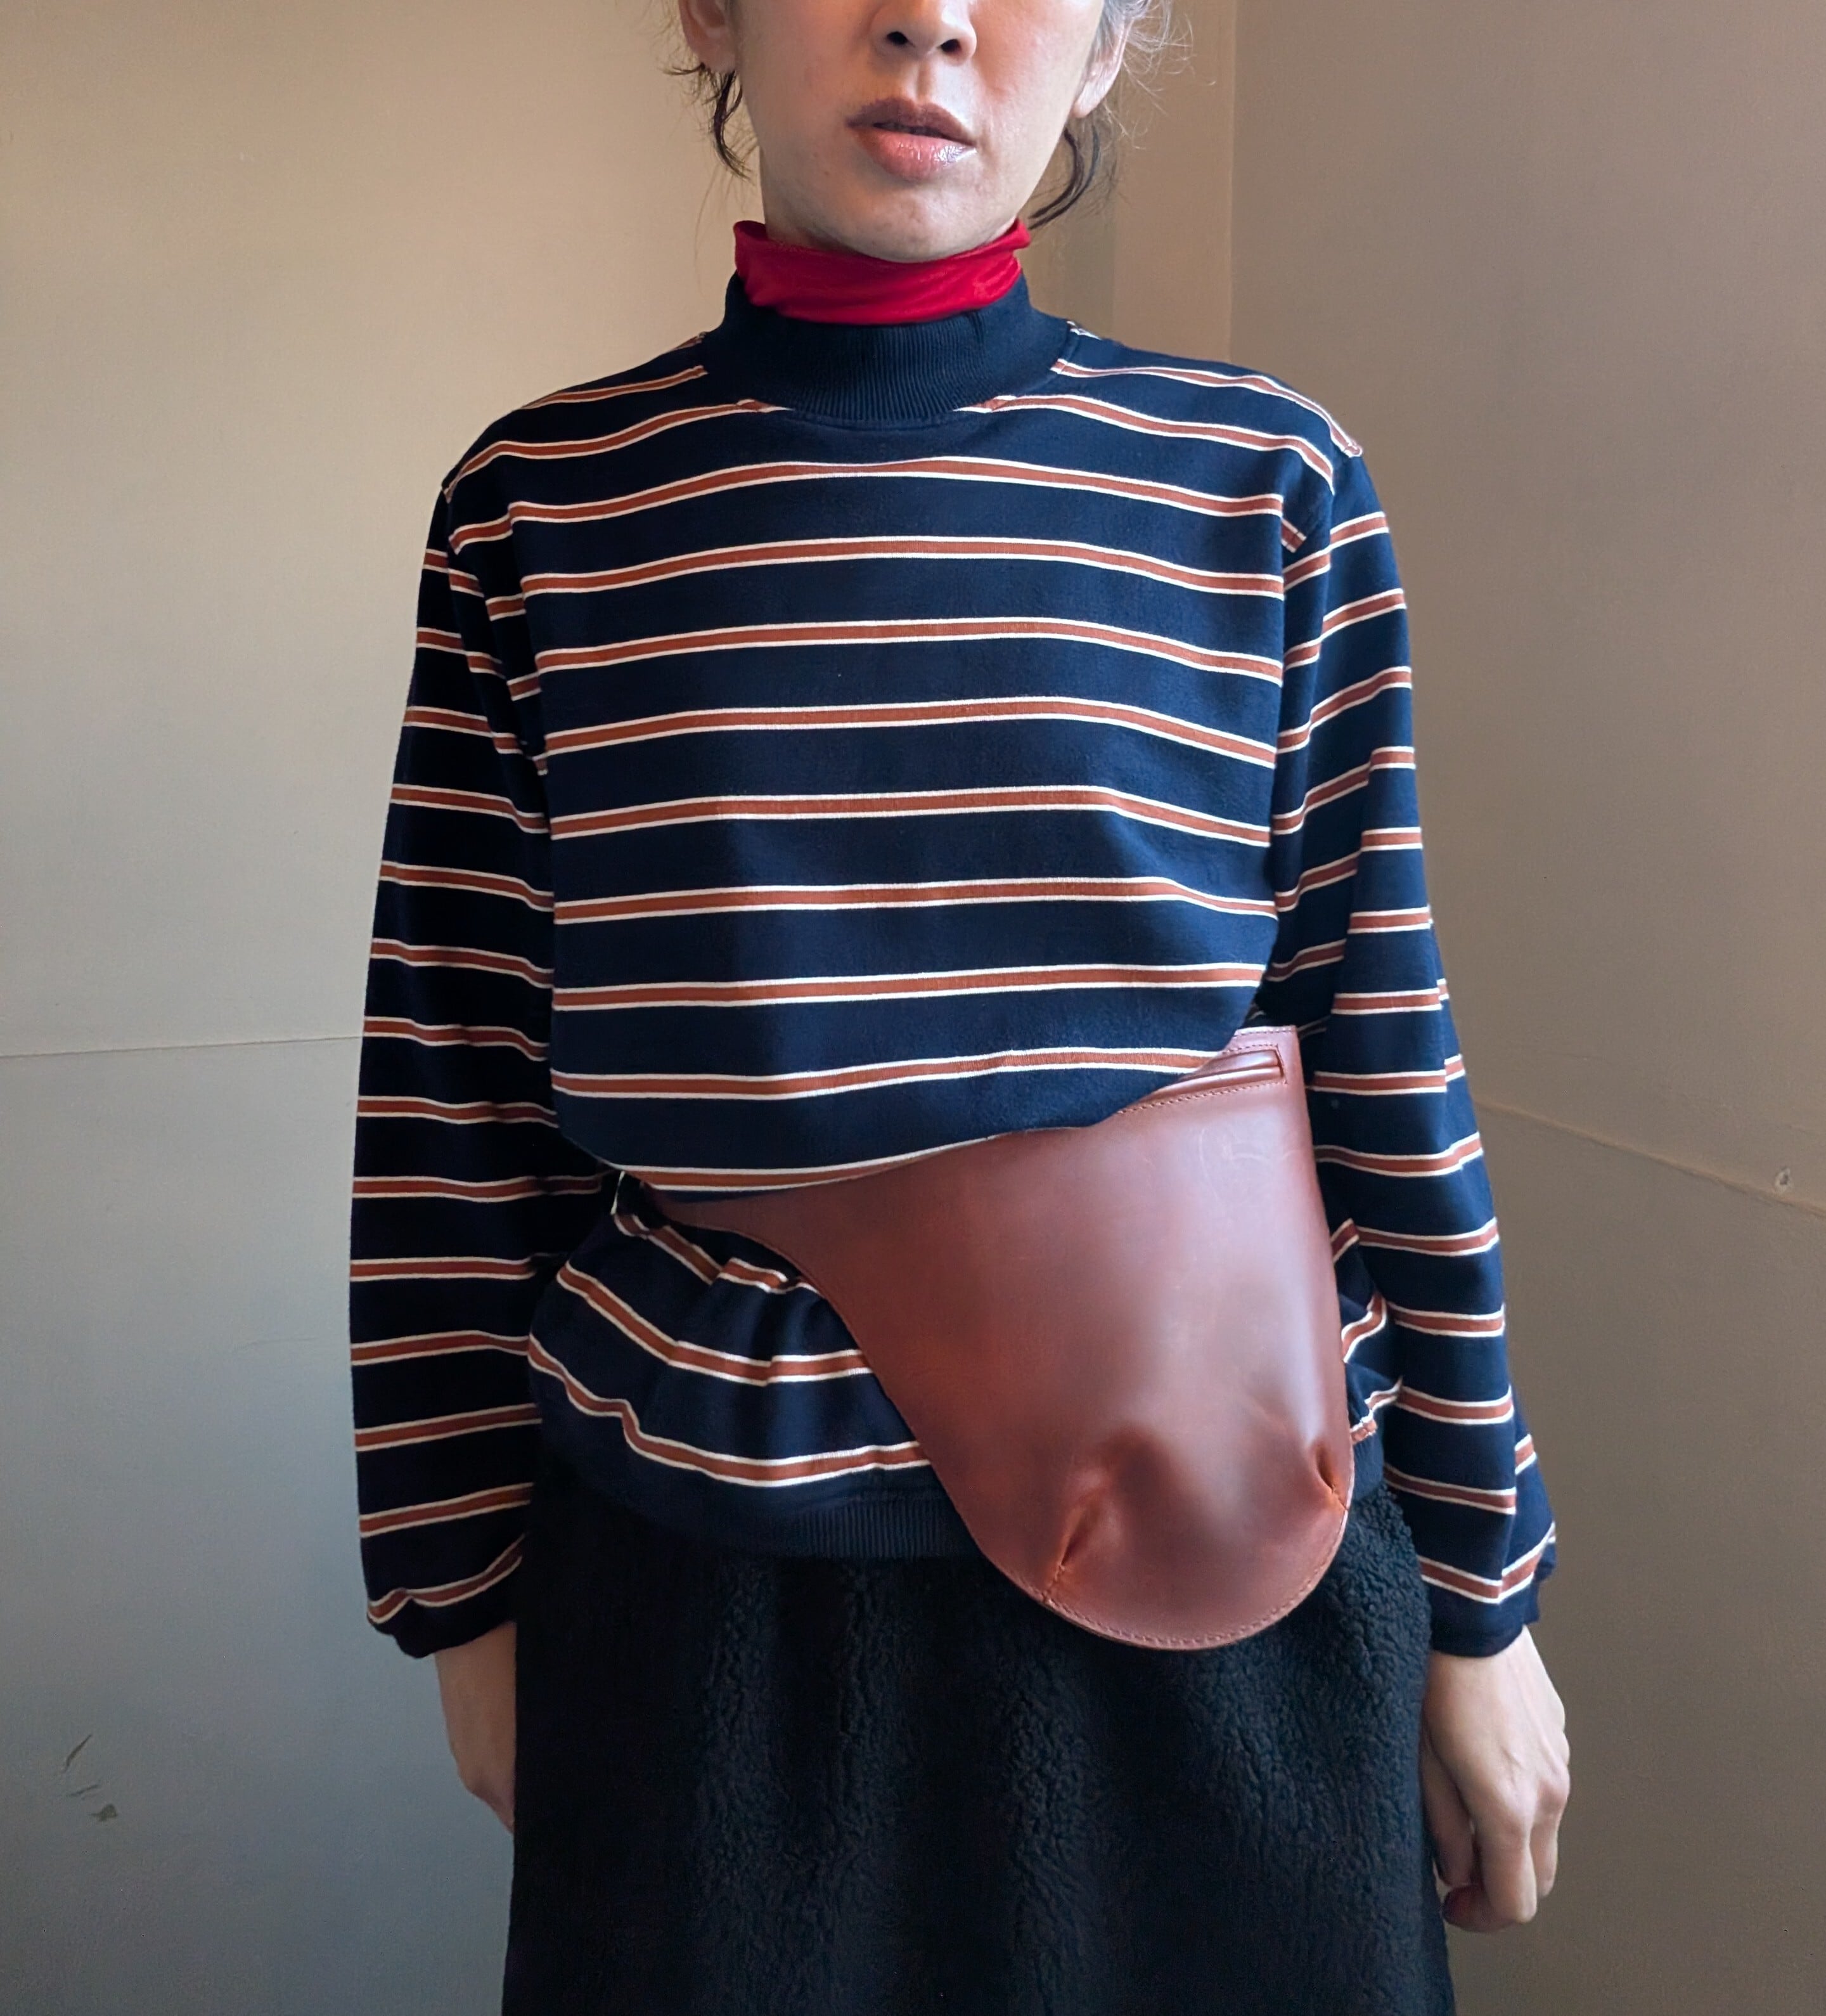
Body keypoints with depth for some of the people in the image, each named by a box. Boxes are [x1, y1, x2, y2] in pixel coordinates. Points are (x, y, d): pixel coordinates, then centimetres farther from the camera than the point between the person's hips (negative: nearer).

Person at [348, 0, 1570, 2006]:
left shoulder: (1268, 484, -2)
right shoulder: (538, 504, -2)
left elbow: (1387, 1068, -1)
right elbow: (452, 1092, 0)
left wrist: (1478, 1602, 4)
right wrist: (465, 1587, 3)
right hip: (705, 1576, 0)